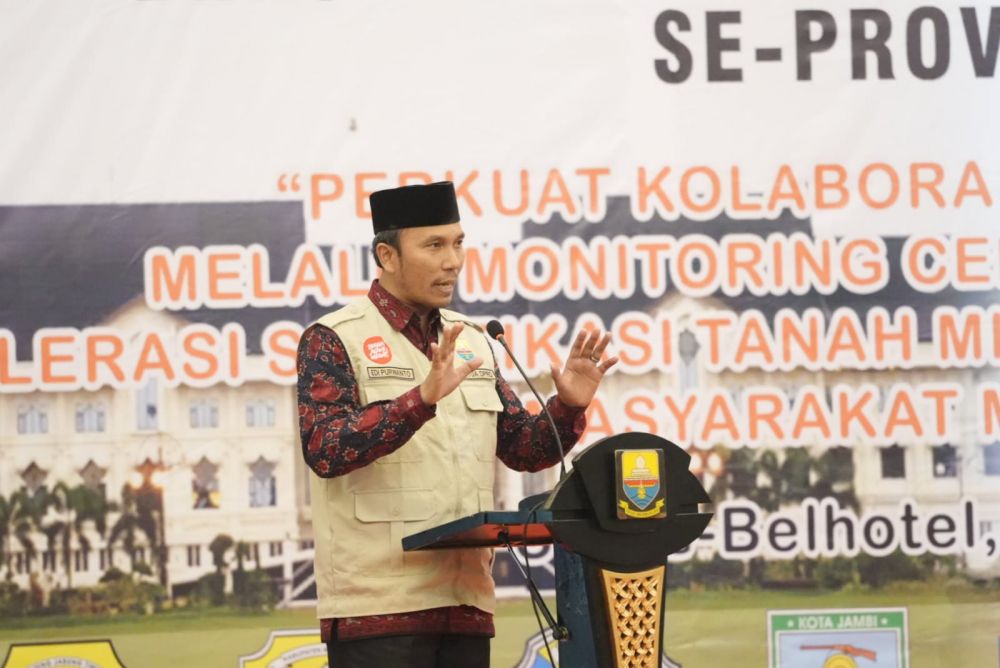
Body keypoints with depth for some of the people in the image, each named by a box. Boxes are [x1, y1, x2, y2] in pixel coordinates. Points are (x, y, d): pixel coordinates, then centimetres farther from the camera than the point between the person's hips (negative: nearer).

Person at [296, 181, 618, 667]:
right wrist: (422, 398, -28)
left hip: (466, 604, 6)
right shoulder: (333, 340, -3)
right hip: (378, 608, -6)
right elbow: (324, 449, -17)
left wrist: (568, 408, -1)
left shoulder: (471, 342, 16)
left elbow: (522, 449, 19)